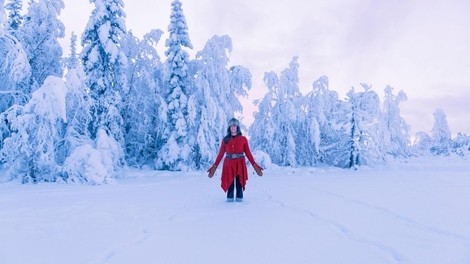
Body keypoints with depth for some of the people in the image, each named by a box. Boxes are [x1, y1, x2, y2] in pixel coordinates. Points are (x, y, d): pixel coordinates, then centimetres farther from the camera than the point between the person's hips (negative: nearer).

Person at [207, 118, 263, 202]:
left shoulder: (243, 139, 3)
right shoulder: (225, 140, 6)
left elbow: (248, 153, 3)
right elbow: (220, 154, 6)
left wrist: (254, 165, -4)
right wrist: (214, 166, 1)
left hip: (240, 164, -1)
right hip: (229, 164, 1)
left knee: (239, 183, 0)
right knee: (229, 183, 0)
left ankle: (239, 199, 9)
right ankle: (229, 199, 9)